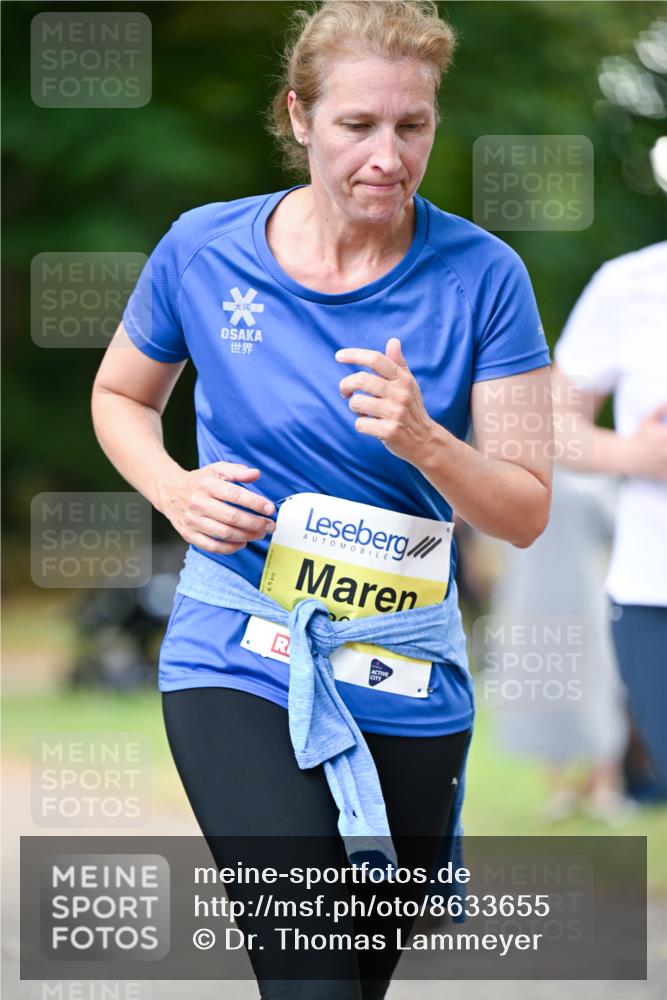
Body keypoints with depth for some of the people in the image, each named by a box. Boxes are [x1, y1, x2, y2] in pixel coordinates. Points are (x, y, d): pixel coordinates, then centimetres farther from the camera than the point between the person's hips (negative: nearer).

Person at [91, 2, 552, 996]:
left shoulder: (482, 275, -6)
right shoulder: (205, 250, -3)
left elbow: (526, 513, -5)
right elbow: (120, 396, 16)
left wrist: (421, 438, -25)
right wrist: (175, 489, -5)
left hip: (408, 694, 2)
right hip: (237, 675, -2)